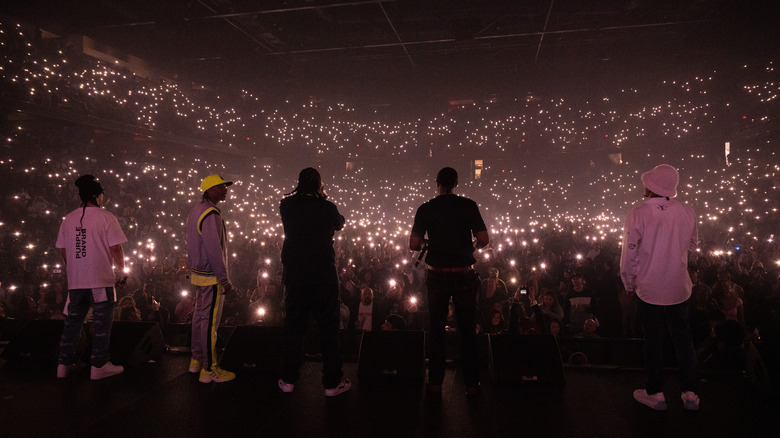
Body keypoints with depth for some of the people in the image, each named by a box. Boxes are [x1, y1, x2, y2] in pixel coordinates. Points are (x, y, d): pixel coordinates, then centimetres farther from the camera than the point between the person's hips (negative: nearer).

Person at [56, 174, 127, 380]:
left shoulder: (69, 219, 7)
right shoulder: (106, 217, -9)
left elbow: (63, 250, 12)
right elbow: (116, 249, -12)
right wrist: (121, 272, 0)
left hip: (75, 281, 5)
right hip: (101, 280, -5)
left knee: (73, 321, 16)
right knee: (101, 323, 3)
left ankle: (65, 364, 22)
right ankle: (99, 365, 9)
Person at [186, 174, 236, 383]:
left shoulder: (197, 210, 11)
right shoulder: (211, 215, -21)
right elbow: (214, 251, -25)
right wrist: (225, 280, -19)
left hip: (198, 274, 10)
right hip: (211, 278, -10)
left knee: (199, 317, 18)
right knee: (210, 321, -3)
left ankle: (197, 360, 30)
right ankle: (209, 370, 6)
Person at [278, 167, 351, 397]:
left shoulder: (286, 206, -2)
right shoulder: (327, 208, -10)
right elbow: (340, 223, 10)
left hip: (293, 274, 3)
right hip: (323, 275, -3)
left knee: (292, 326, 13)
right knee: (328, 327, 6)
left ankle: (289, 379, 22)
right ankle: (332, 382, 13)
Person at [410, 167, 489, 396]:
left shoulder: (425, 209, -1)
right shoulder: (468, 205, -3)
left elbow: (414, 244, -5)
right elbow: (483, 239, -8)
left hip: (437, 274, 1)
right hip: (464, 274, 0)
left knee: (437, 329, 11)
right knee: (468, 329, 9)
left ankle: (435, 383, 17)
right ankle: (471, 383, 16)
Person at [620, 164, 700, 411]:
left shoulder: (638, 215, -19)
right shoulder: (687, 211, -7)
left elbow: (629, 256, -13)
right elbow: (693, 245, 10)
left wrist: (629, 284, 1)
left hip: (649, 290, -3)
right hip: (680, 288, 3)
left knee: (653, 340, 10)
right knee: (682, 338, 17)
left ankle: (656, 394, 23)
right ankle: (690, 393, 26)